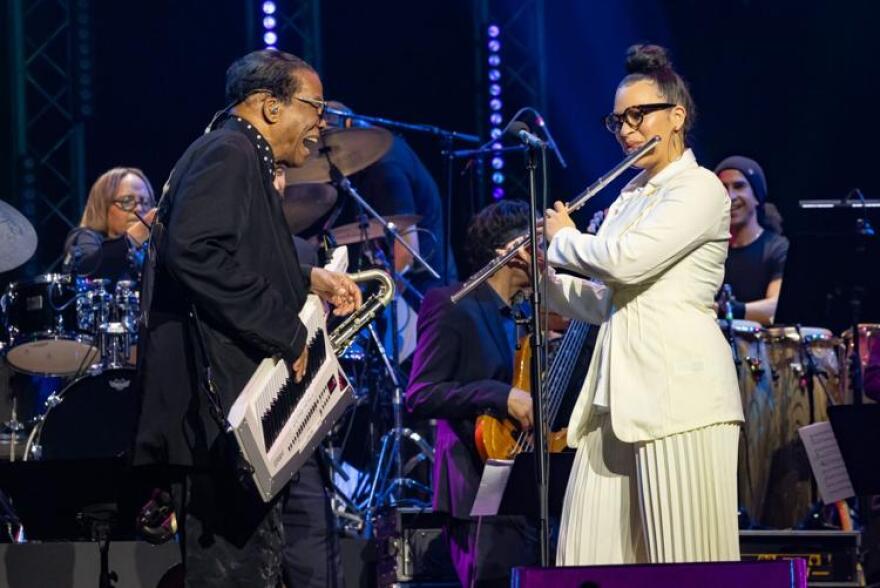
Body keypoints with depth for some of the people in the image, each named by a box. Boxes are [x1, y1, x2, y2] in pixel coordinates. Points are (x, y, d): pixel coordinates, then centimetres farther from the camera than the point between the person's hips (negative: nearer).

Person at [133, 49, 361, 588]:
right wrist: (287, 332, -21)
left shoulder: (242, 160, 22)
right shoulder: (228, 156, -11)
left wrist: (309, 279, 19)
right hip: (220, 404, -11)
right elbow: (197, 252, -27)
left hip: (235, 405, 11)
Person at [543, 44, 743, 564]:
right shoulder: (628, 198, 21)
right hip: (621, 388, 8)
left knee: (683, 557, -8)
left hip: (680, 387, -8)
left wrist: (563, 238, 0)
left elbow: (628, 260, -18)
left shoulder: (700, 189, -5)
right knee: (594, 548, 2)